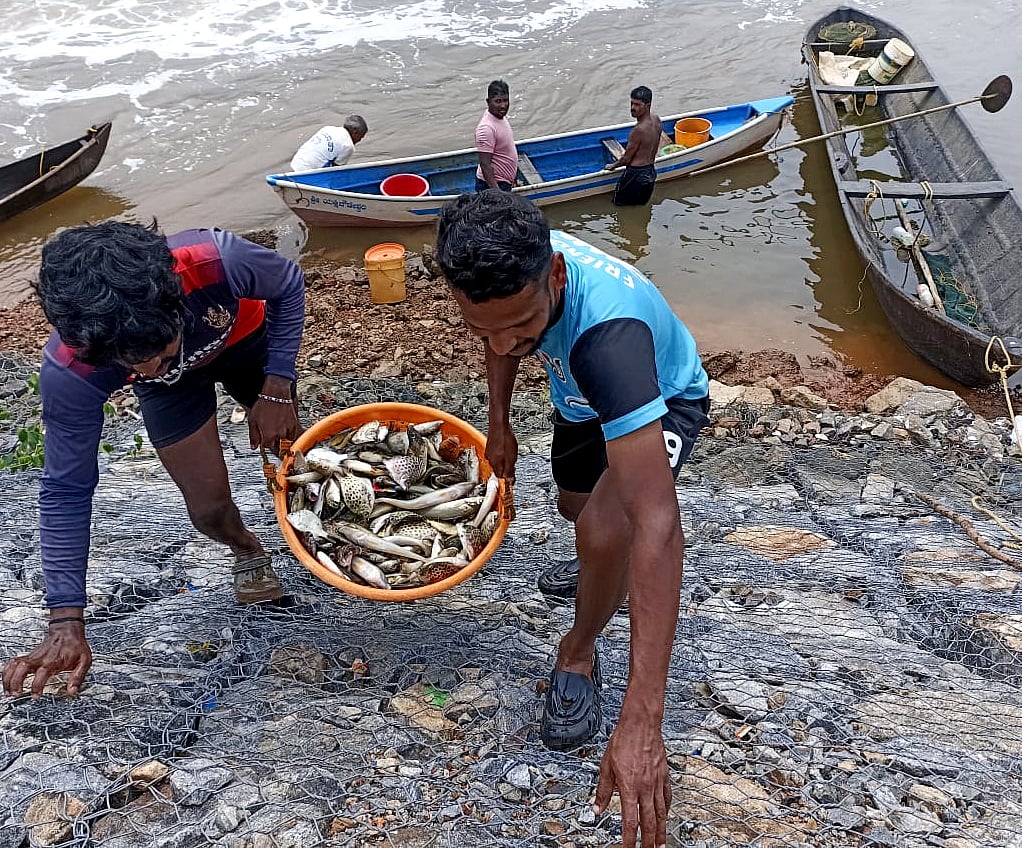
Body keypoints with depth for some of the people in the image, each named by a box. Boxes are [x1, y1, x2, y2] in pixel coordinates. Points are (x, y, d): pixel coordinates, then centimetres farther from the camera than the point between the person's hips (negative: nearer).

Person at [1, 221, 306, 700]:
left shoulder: (217, 260, -45)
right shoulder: (70, 372, -40)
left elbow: (288, 287, -21)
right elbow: (66, 492, -29)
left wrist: (276, 391, -26)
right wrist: (66, 621, -29)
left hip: (246, 339, 0)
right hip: (173, 387, 0)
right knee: (209, 509, -6)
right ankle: (246, 550, 31)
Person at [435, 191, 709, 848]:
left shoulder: (607, 332, -49)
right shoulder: (507, 262, -30)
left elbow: (658, 524, -55)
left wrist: (642, 722, -57)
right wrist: (499, 421, -3)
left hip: (663, 402, -6)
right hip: (583, 396, 7)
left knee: (604, 531, -31)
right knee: (575, 506, 26)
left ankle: (580, 653, 2)